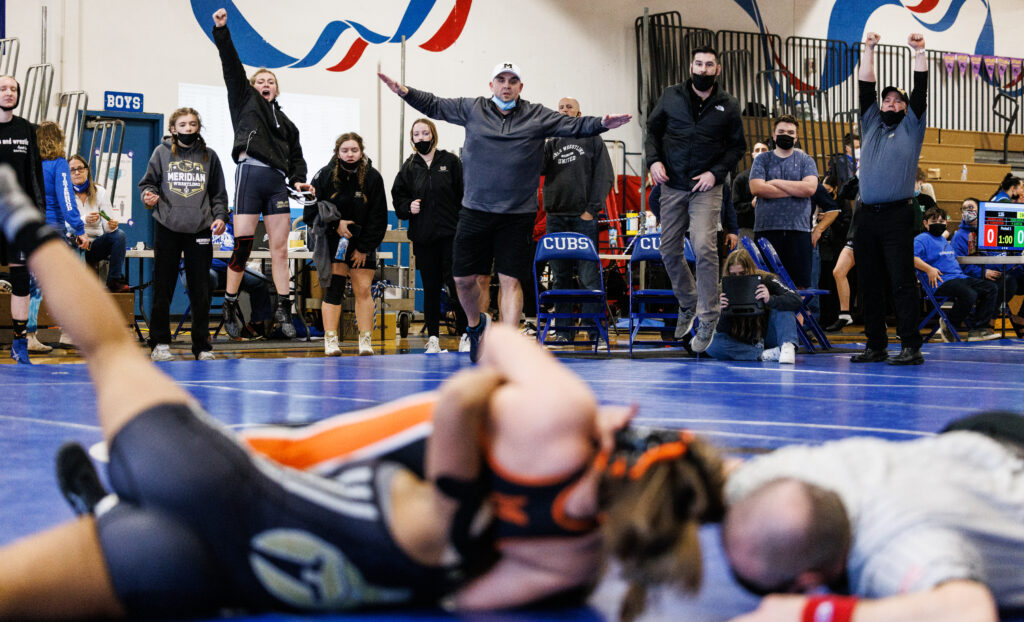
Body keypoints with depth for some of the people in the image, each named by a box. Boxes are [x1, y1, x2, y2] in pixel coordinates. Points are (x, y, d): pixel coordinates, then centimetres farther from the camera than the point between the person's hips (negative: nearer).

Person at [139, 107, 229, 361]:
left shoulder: (209, 156, 12)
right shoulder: (162, 152, 8)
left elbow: (218, 193, 15)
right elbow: (148, 182, 9)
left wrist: (220, 216, 2)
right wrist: (149, 196, -12)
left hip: (200, 229, 1)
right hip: (167, 228, -1)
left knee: (200, 291, 2)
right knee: (163, 288, 2)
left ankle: (202, 346, 10)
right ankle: (160, 343, 11)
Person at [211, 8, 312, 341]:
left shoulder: (286, 123, 26)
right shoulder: (245, 100, 16)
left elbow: (296, 157, 24)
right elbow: (232, 67, 7)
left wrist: (298, 180, 5)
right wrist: (222, 32, -2)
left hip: (277, 182, 4)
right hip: (250, 173, -4)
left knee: (280, 248, 2)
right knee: (242, 244, -8)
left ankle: (282, 308, 5)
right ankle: (230, 306, 2)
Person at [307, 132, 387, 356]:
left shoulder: (373, 178, -7)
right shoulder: (324, 176, -8)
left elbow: (378, 218, -4)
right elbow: (311, 212, -5)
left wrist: (363, 248, -7)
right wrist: (335, 224, -18)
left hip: (363, 244, 1)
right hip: (331, 240, -1)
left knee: (363, 290, 0)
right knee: (333, 288, -9)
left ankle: (366, 342, 4)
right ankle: (331, 341, -9)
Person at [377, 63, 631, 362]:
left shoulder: (537, 116, 2)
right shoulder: (472, 109, 6)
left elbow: (574, 125, -1)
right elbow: (434, 105, 14)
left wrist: (602, 124, -17)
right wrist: (405, 92, 2)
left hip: (517, 215, -2)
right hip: (475, 211, 2)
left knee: (510, 280, -3)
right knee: (464, 278, 5)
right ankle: (475, 323, 34)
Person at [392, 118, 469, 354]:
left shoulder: (450, 161, 2)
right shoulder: (409, 167, 9)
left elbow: (463, 195, 0)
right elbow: (398, 197, 16)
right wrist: (408, 207, -5)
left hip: (451, 234, -3)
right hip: (423, 236, 3)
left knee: (456, 284, -6)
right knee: (430, 288, 7)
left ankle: (465, 335, 3)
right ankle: (433, 337, 13)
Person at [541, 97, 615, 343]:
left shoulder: (592, 140, 7)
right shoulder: (551, 144, 16)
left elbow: (605, 176, 0)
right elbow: (538, 168, 1)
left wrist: (592, 209, -9)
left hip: (584, 218, -4)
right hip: (556, 218, 4)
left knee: (588, 276, -6)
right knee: (560, 276, 5)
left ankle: (595, 330, -3)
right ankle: (563, 329, 10)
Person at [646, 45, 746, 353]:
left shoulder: (728, 105, 2)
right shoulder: (671, 96, 5)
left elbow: (737, 145, 8)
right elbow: (652, 129, 12)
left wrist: (716, 172, -7)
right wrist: (654, 160, -5)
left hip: (706, 187, -3)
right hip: (672, 185, 3)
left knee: (704, 247, -18)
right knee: (669, 250, 8)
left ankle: (707, 319, -9)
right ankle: (688, 303, 32)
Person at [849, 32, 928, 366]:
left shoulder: (911, 128, 13)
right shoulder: (870, 125, 22)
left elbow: (920, 91, 3)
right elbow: (865, 88, 15)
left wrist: (919, 53, -3)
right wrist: (868, 50, 10)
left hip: (897, 215, -4)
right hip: (866, 216, 4)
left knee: (902, 281, -9)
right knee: (868, 282, 4)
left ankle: (911, 347, -12)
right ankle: (875, 345, 10)